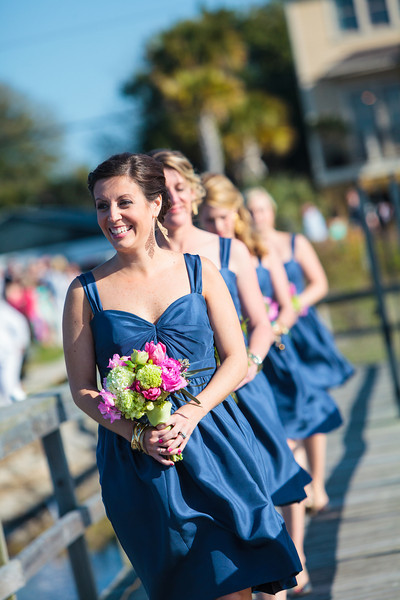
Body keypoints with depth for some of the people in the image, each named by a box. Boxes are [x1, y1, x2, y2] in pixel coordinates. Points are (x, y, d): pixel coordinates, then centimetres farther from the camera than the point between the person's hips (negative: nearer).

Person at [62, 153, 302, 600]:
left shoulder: (198, 272, 3)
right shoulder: (86, 292, 0)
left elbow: (236, 359, 3)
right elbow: (82, 389, 1)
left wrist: (190, 414, -13)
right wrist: (137, 433, -14)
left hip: (213, 441, 1)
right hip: (136, 458, 0)